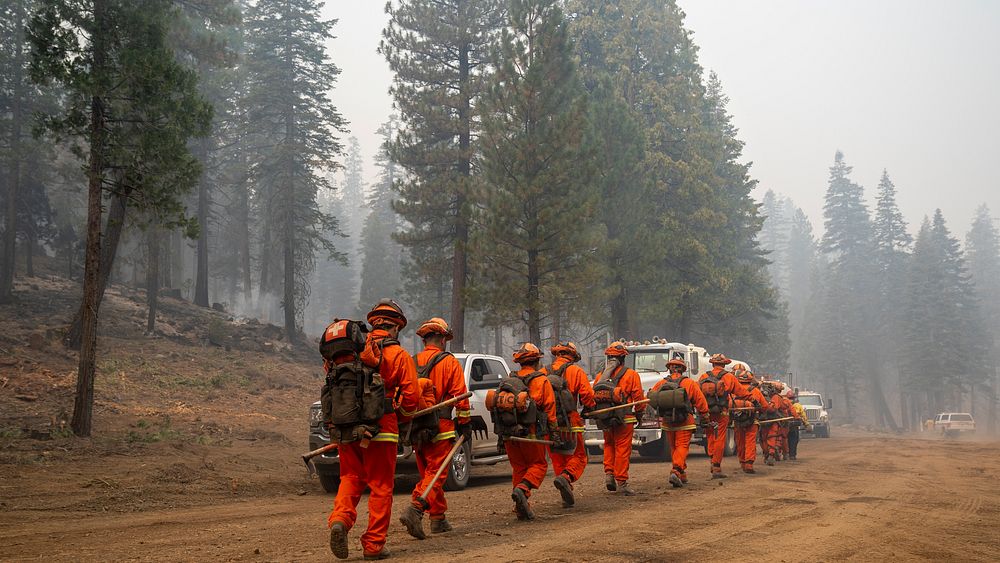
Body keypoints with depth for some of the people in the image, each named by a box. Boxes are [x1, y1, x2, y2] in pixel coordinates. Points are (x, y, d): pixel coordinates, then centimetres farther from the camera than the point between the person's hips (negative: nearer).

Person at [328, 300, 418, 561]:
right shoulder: (399, 355, -2)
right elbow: (410, 397, -4)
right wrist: (402, 411, 17)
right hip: (381, 428, -3)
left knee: (350, 478, 15)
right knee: (380, 486, 6)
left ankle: (340, 519, -10)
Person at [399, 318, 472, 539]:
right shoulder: (449, 363, -4)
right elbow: (460, 396, -7)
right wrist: (465, 424, 0)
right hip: (440, 429, -5)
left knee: (427, 473, 15)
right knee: (435, 473, -4)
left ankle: (438, 519, 19)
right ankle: (415, 509, -24)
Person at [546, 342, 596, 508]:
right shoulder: (576, 371, -1)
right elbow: (587, 394, -7)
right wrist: (588, 409, 12)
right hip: (570, 422, -4)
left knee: (557, 459, 13)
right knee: (578, 456, 6)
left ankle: (567, 497, 11)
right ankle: (566, 476, -23)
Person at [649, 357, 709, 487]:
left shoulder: (661, 383, 1)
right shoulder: (689, 383, -5)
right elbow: (700, 402, -2)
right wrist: (705, 419, 9)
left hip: (667, 422, 3)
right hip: (685, 423, -3)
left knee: (674, 448, 15)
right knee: (682, 447, -2)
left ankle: (682, 475, 22)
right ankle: (676, 472, -22)